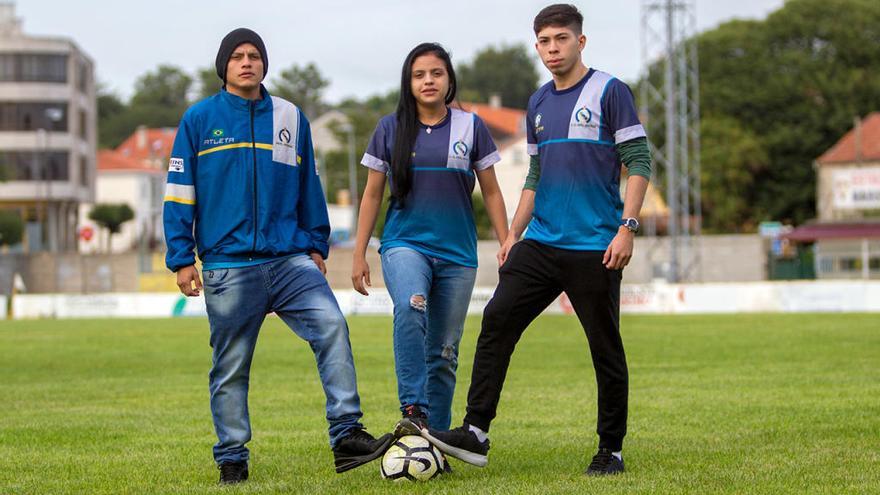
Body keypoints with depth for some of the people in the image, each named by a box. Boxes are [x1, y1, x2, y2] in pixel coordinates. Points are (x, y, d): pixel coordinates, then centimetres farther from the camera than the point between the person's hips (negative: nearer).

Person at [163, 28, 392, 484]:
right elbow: (180, 193, 4)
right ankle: (232, 458, 14)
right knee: (230, 366, 2)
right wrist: (181, 259, -1)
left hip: (290, 259, 2)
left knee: (331, 326, -18)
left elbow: (308, 187, 20)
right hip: (228, 266, -2)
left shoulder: (291, 118, 12)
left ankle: (346, 437, -17)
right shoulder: (199, 119, 4)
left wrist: (316, 244, 16)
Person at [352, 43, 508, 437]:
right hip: (405, 245, -2)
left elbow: (491, 192, 10)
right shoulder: (391, 128, 4)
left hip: (457, 253, 2)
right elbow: (372, 194, 9)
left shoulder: (470, 127, 5)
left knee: (444, 352, 3)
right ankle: (413, 411, -34)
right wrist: (359, 254, 6)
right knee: (410, 307, -32)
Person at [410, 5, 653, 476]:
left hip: (595, 248, -6)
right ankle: (475, 433, -7)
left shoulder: (609, 92, -5)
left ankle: (611, 450, 14)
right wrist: (513, 234, 15)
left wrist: (627, 228, -15)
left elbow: (639, 162, -8)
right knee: (496, 321, -7)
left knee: (605, 347, 1)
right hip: (540, 243, 6)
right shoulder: (538, 103, 14)